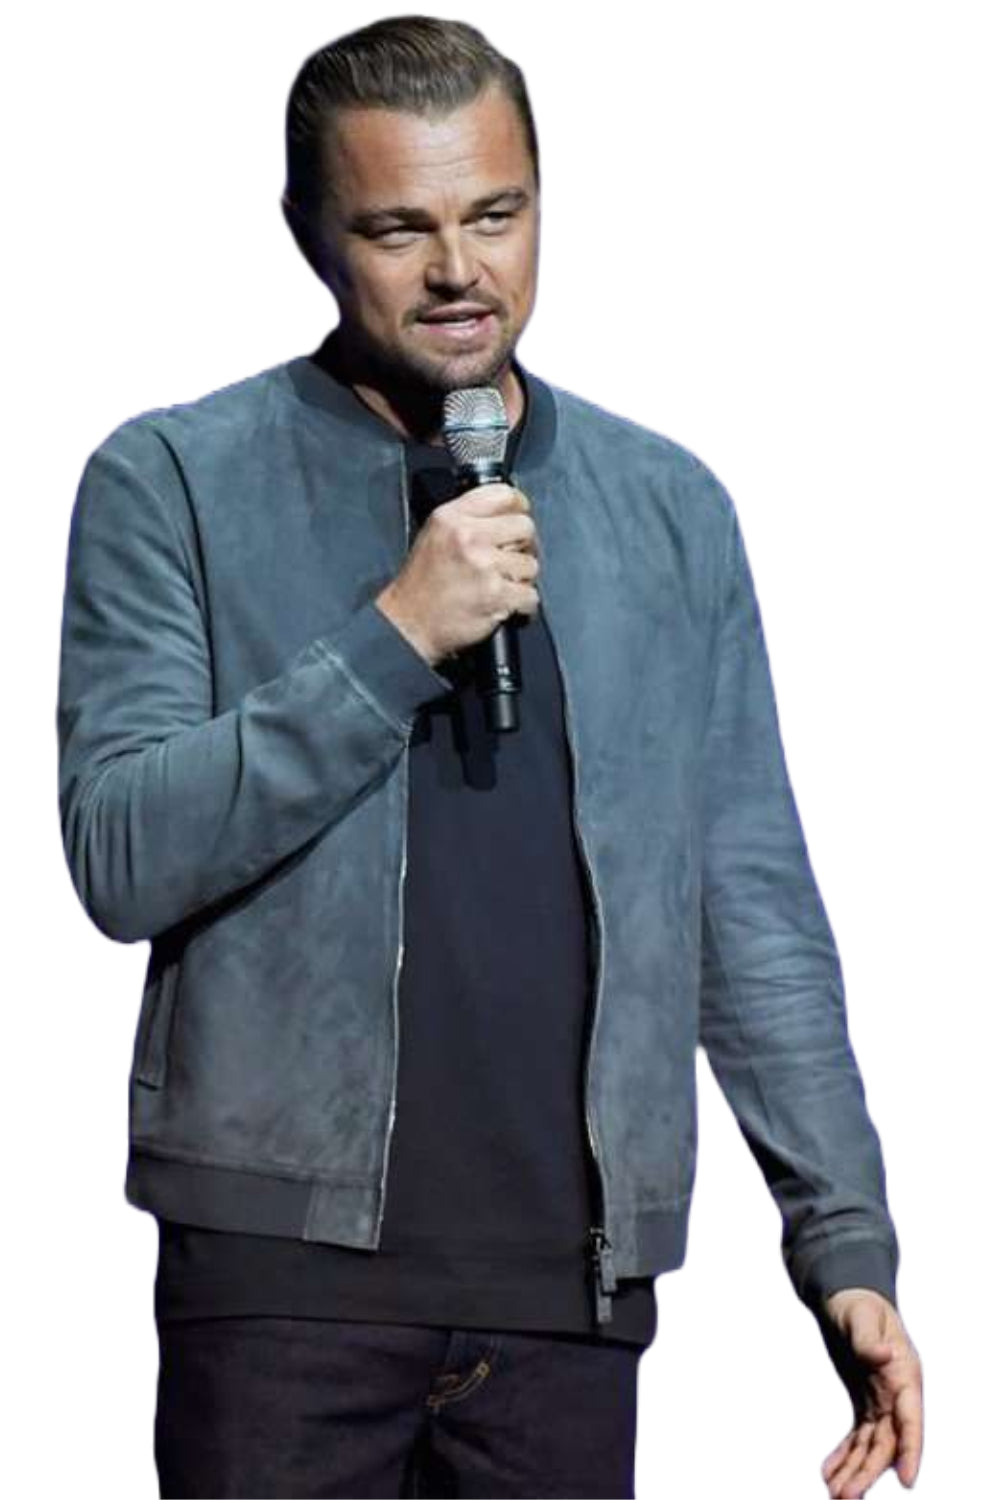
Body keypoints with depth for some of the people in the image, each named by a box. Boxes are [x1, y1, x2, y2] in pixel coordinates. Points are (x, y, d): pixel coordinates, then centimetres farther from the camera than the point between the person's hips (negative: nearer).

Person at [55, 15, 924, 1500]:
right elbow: (123, 856, -9)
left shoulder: (668, 507, 10)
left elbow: (755, 911, 10)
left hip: (575, 1274, 3)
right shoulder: (173, 484, 1)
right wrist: (396, 638, -16)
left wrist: (847, 1241, 3)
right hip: (288, 1261, -2)